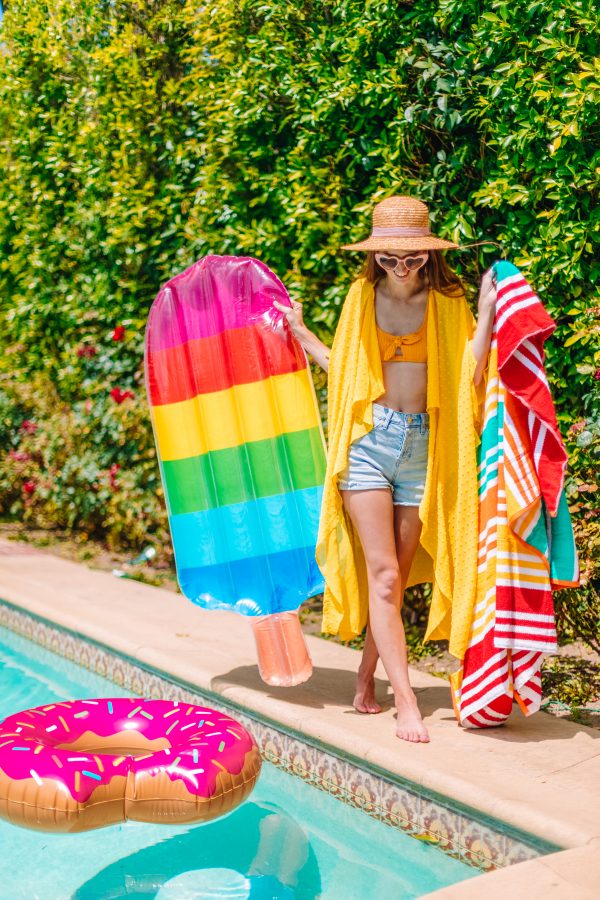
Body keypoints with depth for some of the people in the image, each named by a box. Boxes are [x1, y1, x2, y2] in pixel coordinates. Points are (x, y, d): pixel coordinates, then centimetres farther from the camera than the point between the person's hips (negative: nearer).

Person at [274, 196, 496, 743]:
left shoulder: (448, 303, 3)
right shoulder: (364, 297, 7)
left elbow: (469, 377, -7)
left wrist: (487, 314, -12)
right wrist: (298, 330, 15)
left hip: (424, 446, 1)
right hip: (369, 439, 0)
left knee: (397, 580, 7)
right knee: (382, 574, -9)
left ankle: (365, 684, 24)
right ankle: (406, 704, -8)